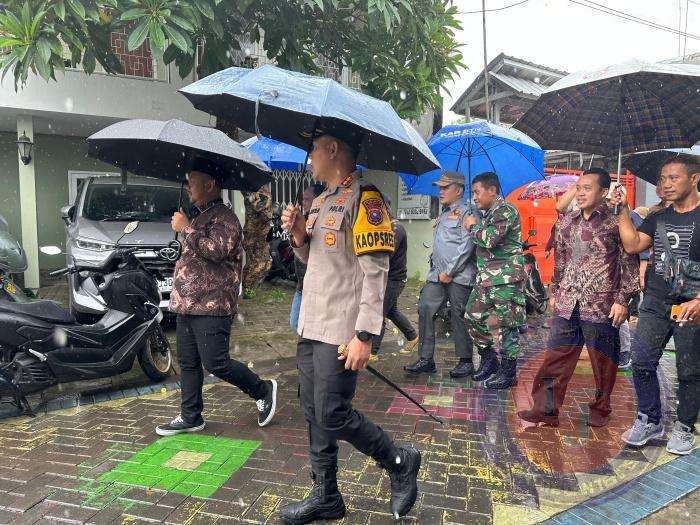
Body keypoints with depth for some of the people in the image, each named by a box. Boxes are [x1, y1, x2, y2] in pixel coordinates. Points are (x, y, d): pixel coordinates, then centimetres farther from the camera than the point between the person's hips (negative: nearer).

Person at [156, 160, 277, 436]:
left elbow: (217, 251, -24)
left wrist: (186, 229, -18)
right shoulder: (199, 218, 21)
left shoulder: (224, 217, -9)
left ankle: (263, 390, 13)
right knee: (187, 363, 12)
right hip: (187, 304, 9)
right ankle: (190, 417, 23)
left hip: (211, 306, -9)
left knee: (216, 364, -7)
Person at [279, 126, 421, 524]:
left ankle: (400, 462, 22)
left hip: (341, 332, -9)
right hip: (311, 327, 9)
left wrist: (364, 335, -23)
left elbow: (375, 272, -19)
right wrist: (299, 235, 3)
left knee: (334, 417, -2)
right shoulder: (321, 201, 16)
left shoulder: (364, 199, -13)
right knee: (314, 414, 13)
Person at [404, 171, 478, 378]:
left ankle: (466, 361, 14)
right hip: (438, 273, 8)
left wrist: (449, 272, -14)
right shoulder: (445, 213, 21)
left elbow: (466, 246, -15)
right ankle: (426, 359, 8)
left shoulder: (467, 211, -6)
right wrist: (437, 270, 15)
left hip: (458, 276, -8)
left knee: (459, 317, 0)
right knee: (425, 309, 2)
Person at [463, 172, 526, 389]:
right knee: (473, 317, 10)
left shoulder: (505, 210, -10)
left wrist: (473, 227, -5)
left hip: (505, 277, -10)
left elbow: (490, 239, -23)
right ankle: (489, 360, 24)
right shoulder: (489, 213, 18)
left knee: (507, 323, -3)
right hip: (485, 277, 10)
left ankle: (508, 371, 7)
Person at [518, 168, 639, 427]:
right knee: (555, 358, 5)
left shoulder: (615, 222, -5)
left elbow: (629, 264, -5)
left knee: (603, 362, 9)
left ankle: (600, 410, 28)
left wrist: (622, 300, -10)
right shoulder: (566, 222, 10)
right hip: (566, 304, 5)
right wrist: (554, 292, 18)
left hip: (601, 306, -4)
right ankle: (546, 409, 13)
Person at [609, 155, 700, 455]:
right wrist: (623, 211, -2)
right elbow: (633, 245, 2)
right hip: (655, 304, 5)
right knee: (641, 363, 4)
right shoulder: (658, 218, 11)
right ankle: (649, 422, 19)